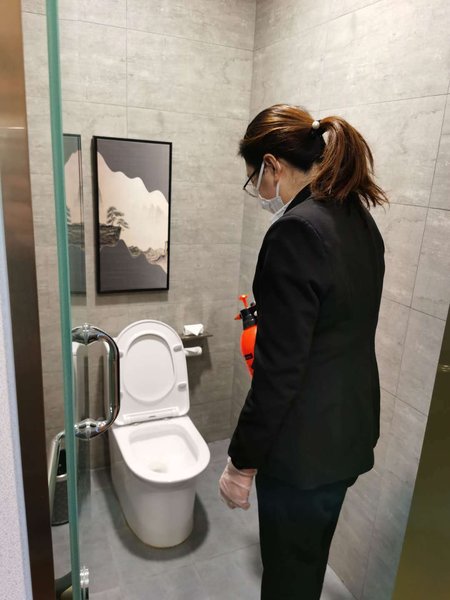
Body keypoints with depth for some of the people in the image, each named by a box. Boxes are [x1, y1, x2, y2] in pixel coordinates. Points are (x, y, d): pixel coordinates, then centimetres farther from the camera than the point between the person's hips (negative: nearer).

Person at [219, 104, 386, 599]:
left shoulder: (296, 230, -24)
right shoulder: (359, 220, 4)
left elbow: (280, 368, -24)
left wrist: (242, 461, -13)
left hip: (304, 443, -8)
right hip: (351, 429, 9)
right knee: (309, 557, 29)